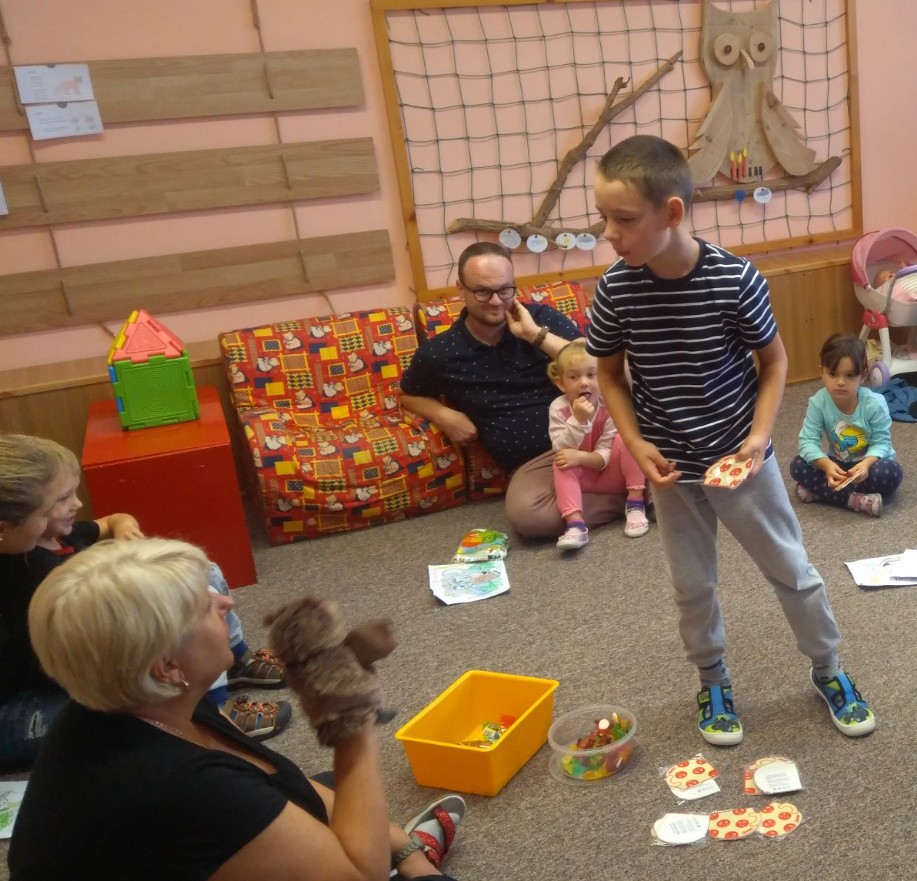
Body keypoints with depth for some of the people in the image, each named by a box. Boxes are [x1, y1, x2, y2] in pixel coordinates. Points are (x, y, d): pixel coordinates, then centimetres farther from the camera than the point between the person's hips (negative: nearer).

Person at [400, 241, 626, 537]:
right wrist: (444, 416, 2)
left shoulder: (540, 317, 3)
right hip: (536, 460, 1)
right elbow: (410, 395, 23)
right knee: (525, 515, -34)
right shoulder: (439, 354, 3)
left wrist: (536, 334, -13)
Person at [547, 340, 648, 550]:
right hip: (581, 478, 1)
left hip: (611, 475, -1)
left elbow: (606, 455, -19)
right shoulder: (558, 408, -14)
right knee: (562, 461, -28)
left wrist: (581, 457, -37)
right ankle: (575, 523, -36)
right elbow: (561, 449, -22)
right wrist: (578, 420, -35)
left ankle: (635, 503, -21)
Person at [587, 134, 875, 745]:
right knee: (693, 586, 15)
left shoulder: (735, 279, -20)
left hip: (739, 458, -1)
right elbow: (610, 372, 1)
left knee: (792, 570, 15)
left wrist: (761, 434, -16)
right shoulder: (616, 289, -14)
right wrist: (635, 444, -10)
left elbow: (774, 360, -5)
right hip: (670, 467, 2)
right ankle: (714, 683, 39)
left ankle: (829, 670, 39)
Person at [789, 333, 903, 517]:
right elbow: (808, 440, -21)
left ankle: (819, 490, -26)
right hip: (838, 464, 2)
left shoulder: (875, 404, -22)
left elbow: (881, 442, -18)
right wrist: (827, 465, -39)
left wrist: (866, 464, -40)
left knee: (892, 471, -34)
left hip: (869, 462, -1)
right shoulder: (818, 402, -19)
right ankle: (856, 500, -30)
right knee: (797, 466, -20)